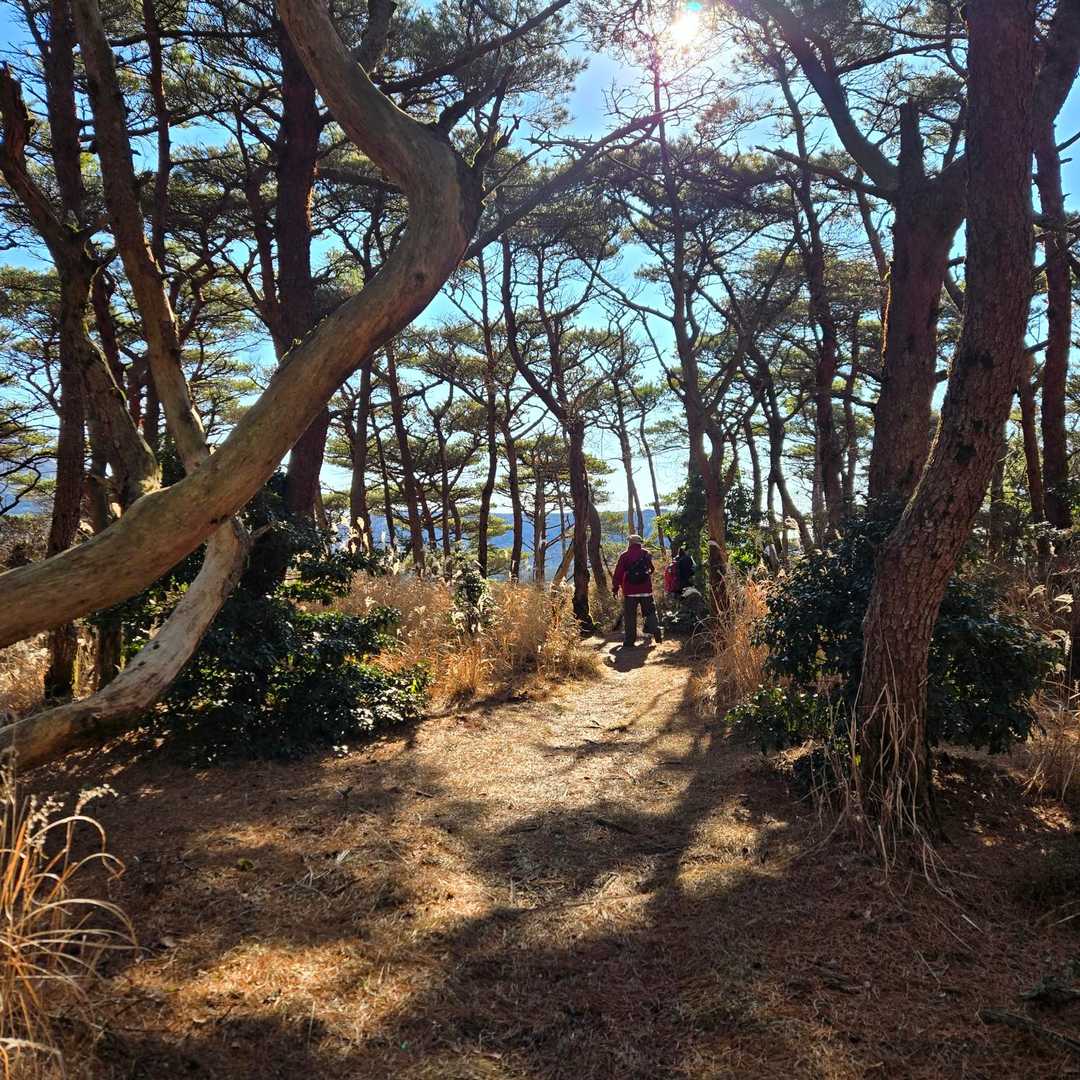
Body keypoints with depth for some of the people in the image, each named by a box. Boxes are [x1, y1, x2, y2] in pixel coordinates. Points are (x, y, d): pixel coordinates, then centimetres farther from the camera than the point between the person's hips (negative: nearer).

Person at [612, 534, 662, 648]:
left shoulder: (624, 556, -4)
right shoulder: (646, 554, 5)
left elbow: (618, 573, -4)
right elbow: (651, 569, 18)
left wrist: (615, 587, 6)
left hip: (630, 591, -2)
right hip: (646, 590, 2)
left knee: (630, 616, 1)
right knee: (650, 613, 14)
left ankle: (629, 640, -2)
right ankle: (657, 634, 6)